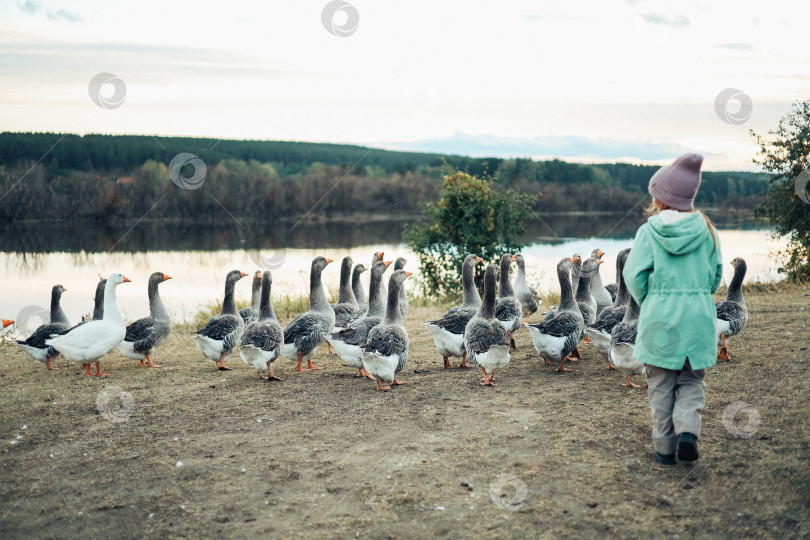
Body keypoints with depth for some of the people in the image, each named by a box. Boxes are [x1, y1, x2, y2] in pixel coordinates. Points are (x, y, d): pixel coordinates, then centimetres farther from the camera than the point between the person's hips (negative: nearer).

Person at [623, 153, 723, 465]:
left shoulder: (649, 232, -8)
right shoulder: (706, 230, 1)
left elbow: (634, 276, -8)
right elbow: (715, 276, 8)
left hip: (659, 319, -2)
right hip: (699, 318, 2)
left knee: (661, 386, 9)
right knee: (691, 381, 15)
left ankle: (665, 448, 13)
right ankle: (688, 429, -8)